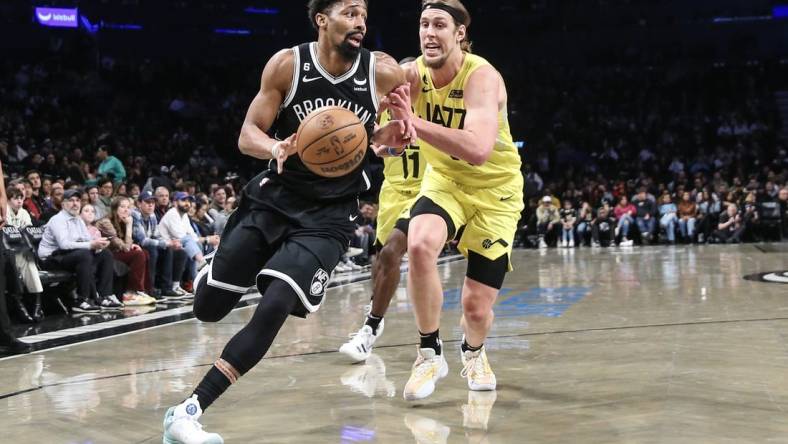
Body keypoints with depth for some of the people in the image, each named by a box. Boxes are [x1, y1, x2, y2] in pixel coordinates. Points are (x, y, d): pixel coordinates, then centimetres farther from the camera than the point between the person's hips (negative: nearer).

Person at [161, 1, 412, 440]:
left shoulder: (384, 72, -10)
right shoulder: (287, 64, -11)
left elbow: (404, 124, 10)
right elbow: (248, 135, -8)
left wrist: (393, 134, -14)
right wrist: (276, 148, -31)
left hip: (330, 213, -1)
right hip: (274, 196, 1)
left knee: (274, 309, -19)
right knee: (208, 307, 6)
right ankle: (216, 268, 46)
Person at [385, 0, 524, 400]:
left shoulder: (482, 77, -27)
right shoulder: (411, 74, -13)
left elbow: (478, 150, -43)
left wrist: (414, 122, -50)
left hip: (495, 191, -2)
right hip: (444, 180, 3)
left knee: (477, 306, -2)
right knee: (420, 244, -31)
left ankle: (473, 353, 37)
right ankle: (429, 354, -10)